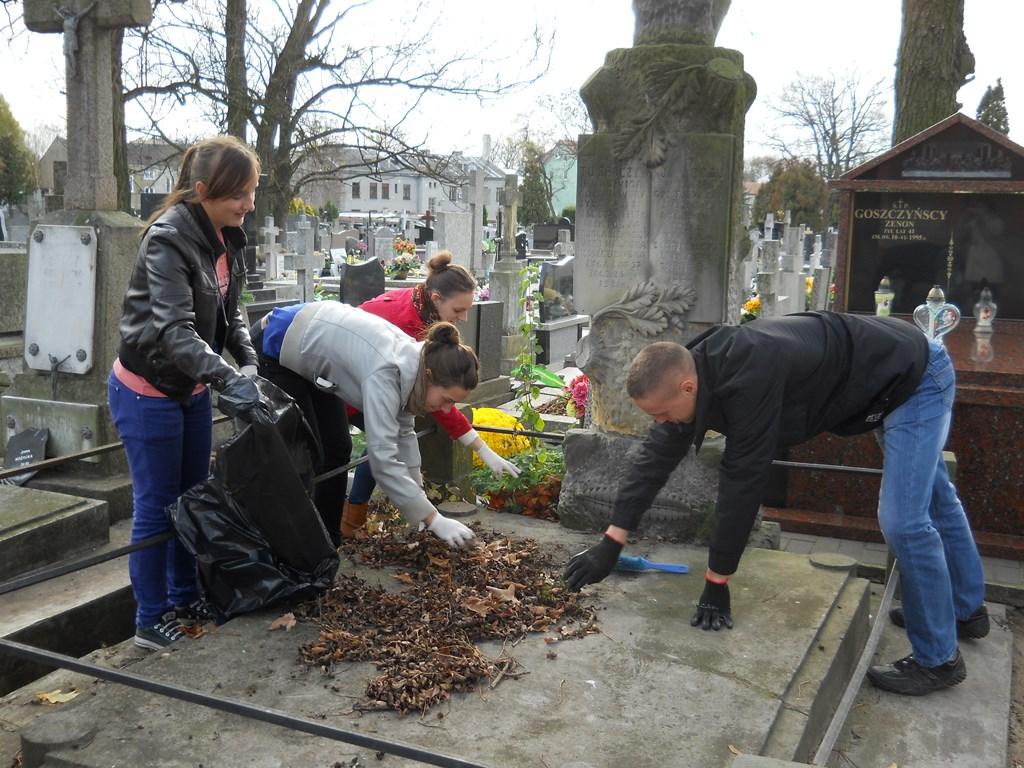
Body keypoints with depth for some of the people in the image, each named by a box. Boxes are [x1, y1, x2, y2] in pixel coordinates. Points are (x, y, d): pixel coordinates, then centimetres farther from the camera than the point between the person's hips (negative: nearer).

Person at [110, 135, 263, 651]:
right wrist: (227, 377, -44)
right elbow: (174, 329, -32)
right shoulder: (169, 237, -24)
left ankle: (184, 599, 32)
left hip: (191, 389, 8)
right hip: (147, 391, -8)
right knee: (155, 506, 2)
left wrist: (248, 361, -8)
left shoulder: (225, 235, 1)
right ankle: (150, 621, 17)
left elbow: (229, 312, 8)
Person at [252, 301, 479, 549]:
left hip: (310, 349, 8)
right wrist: (434, 520, -36)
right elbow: (383, 459, -41)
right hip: (275, 349, -8)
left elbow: (402, 431, 1)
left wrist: (416, 489, -1)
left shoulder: (412, 357, -13)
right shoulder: (386, 373, -38)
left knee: (337, 448, 8)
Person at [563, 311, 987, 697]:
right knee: (933, 501, 22)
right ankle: (967, 611, 42)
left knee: (904, 521, -12)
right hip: (890, 379, 9)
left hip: (916, 376, -9)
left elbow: (743, 479, -36)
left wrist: (717, 582, -28)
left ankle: (939, 660, 6)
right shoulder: (694, 372, -13)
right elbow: (655, 457, -10)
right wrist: (610, 544, -10)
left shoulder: (750, 377, -40)